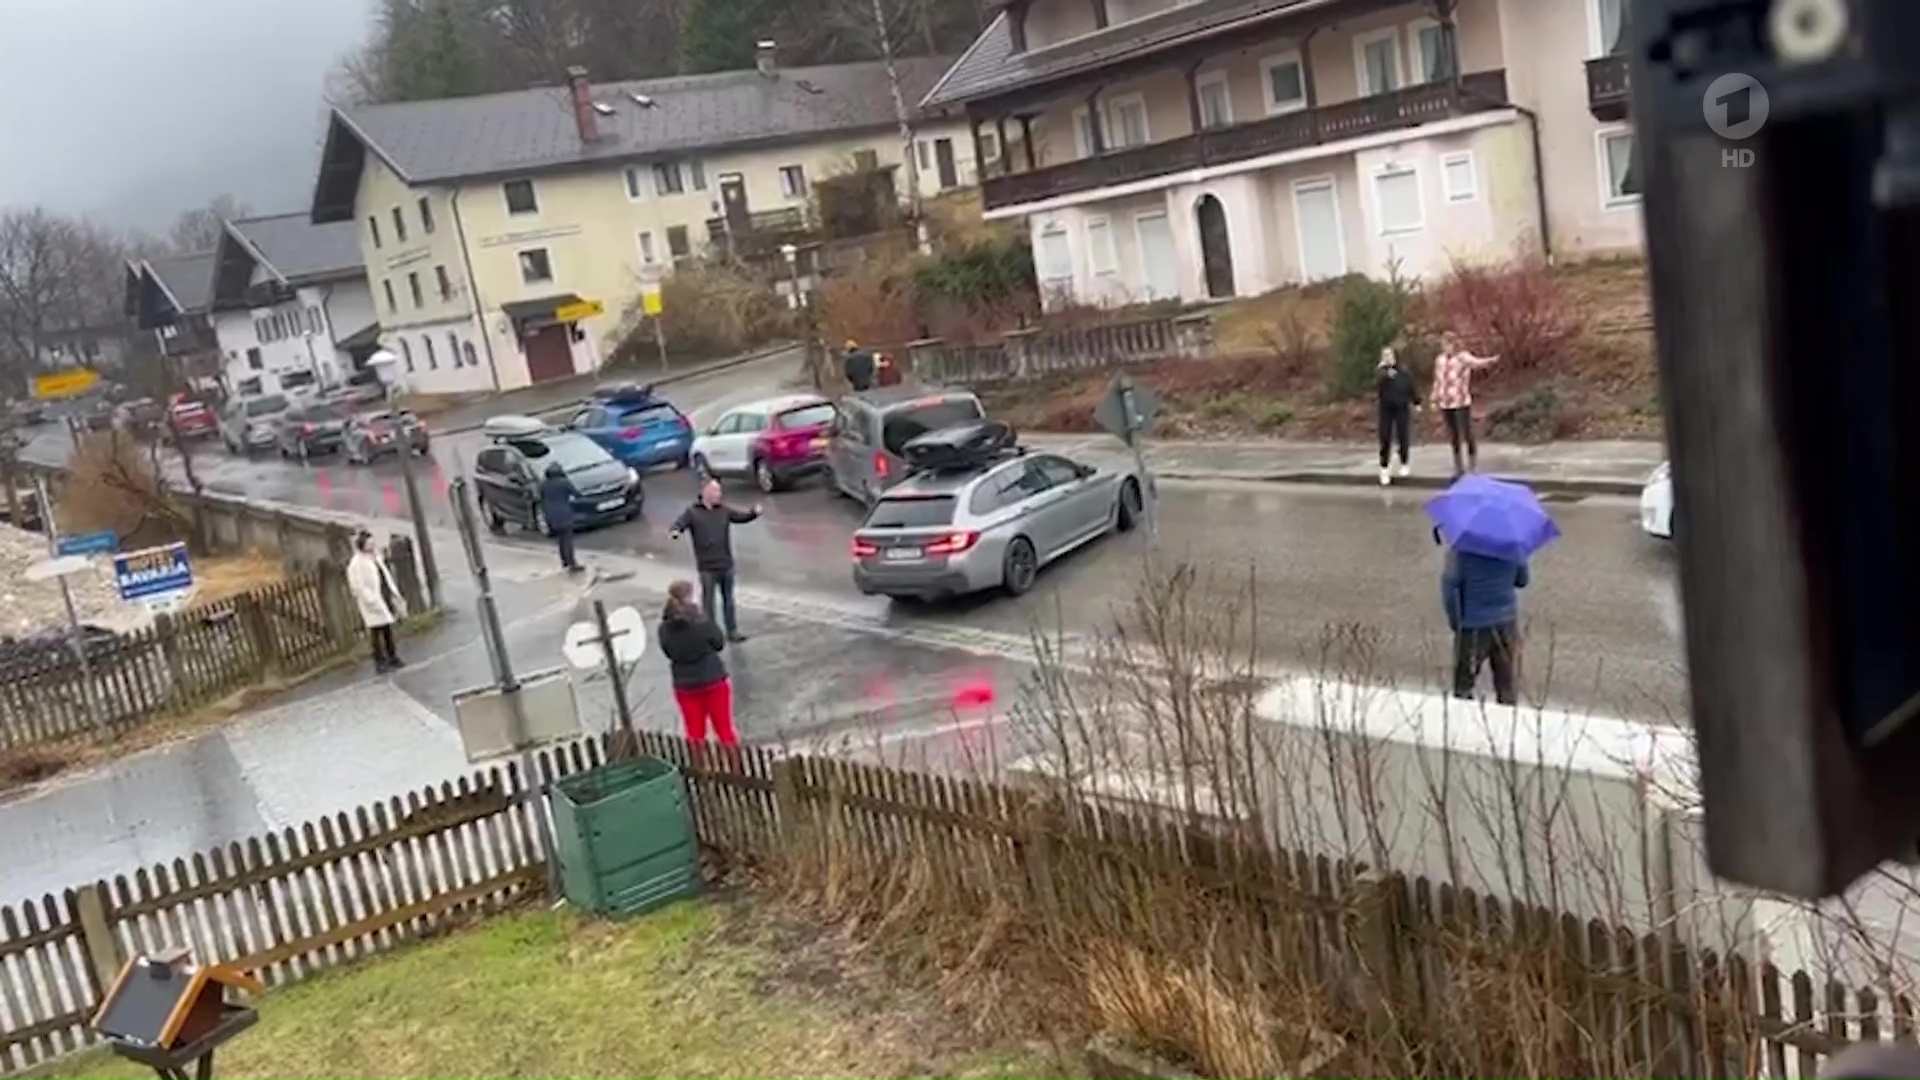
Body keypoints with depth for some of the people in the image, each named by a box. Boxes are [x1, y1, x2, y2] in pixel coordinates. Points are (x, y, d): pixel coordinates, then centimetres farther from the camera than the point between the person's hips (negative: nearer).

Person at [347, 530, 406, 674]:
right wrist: (372, 601, -22)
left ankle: (393, 658, 26)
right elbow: (358, 587, -19)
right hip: (373, 603, -8)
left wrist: (395, 594, 13)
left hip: (385, 598, 8)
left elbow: (386, 577, 18)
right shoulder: (356, 563, -15)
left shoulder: (376, 558, 11)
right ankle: (380, 663, 4)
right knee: (376, 633, -2)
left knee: (388, 630, 16)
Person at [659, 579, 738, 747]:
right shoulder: (702, 622, -20)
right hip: (714, 681, -2)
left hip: (685, 686, 2)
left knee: (695, 734, 13)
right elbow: (719, 644, -5)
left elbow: (668, 653, 3)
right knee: (725, 730, 11)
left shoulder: (665, 630, -11)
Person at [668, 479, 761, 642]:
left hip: (726, 564, 4)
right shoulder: (692, 512, -5)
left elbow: (742, 517, 3)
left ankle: (732, 631, 25)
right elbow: (679, 524, -15)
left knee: (728, 599, 14)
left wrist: (754, 513, -19)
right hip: (707, 567, -4)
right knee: (708, 601, 2)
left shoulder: (724, 510, 6)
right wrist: (675, 531, -40)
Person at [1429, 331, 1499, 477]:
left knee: (1466, 434, -5)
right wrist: (1434, 398, 15)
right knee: (1453, 436, 11)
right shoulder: (1440, 359, 9)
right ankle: (1458, 466, 20)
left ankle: (1472, 465, 7)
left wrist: (1489, 360, -50)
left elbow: (1476, 362, -30)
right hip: (1445, 403, 5)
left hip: (1461, 402, -5)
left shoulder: (1463, 357, -9)